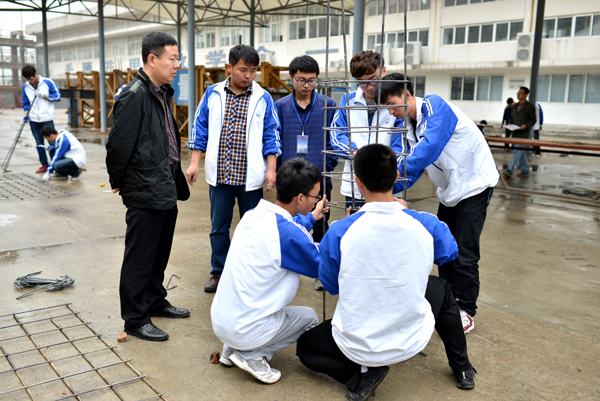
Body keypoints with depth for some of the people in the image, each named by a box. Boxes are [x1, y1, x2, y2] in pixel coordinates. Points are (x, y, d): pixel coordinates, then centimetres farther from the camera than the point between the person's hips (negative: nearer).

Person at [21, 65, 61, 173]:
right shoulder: (25, 87, 8)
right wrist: (26, 113, 3)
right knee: (39, 142, 7)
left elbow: (57, 96, -2)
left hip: (47, 118, -4)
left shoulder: (48, 82, -3)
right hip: (33, 120, 4)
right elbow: (26, 102, 18)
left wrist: (44, 96, -14)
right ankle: (44, 164, 15)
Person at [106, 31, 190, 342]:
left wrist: (175, 179, 14)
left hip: (166, 189, 9)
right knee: (140, 257, 3)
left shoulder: (161, 93, 12)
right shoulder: (134, 96, -18)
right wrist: (118, 183, -8)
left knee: (160, 252, 21)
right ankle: (135, 319, 17)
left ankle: (156, 302, 38)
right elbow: (118, 144, -18)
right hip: (145, 194, -9)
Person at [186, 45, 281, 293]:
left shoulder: (263, 98, 1)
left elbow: (270, 135, 3)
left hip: (250, 176, -1)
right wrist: (195, 163, 3)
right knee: (218, 227, 10)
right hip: (219, 174, 1)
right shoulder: (212, 95, 4)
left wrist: (271, 169, -4)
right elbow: (200, 129, 8)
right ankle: (219, 272, 25)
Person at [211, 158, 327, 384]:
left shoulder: (252, 215, 0)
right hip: (243, 330, -7)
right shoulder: (288, 234, -23)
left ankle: (231, 349, 20)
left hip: (219, 320, 7)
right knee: (309, 317, 15)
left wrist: (311, 217, 30)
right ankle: (252, 355, 2)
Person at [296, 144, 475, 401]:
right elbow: (449, 252, 10)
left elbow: (331, 286, -2)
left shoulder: (339, 232, -21)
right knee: (440, 288, 32)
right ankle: (462, 370, 40)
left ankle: (361, 375, 3)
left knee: (305, 345, 28)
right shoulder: (425, 225, -15)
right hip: (412, 342, 3)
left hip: (358, 346, -2)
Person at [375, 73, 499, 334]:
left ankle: (466, 311, 9)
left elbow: (431, 146, -38)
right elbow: (412, 171, -3)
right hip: (448, 191, 8)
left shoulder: (434, 105, -22)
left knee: (464, 254, -5)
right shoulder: (407, 126, 1)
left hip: (473, 185, -8)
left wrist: (400, 170, -45)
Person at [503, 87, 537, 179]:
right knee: (521, 152, 14)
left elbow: (533, 120, -4)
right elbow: (511, 117, 22)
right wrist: (510, 123, 1)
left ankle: (509, 172, -21)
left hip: (523, 133, -7)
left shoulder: (530, 107, -5)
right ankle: (525, 171, 24)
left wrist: (526, 125, -20)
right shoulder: (515, 106, 15)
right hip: (515, 133, 7)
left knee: (517, 152, -14)